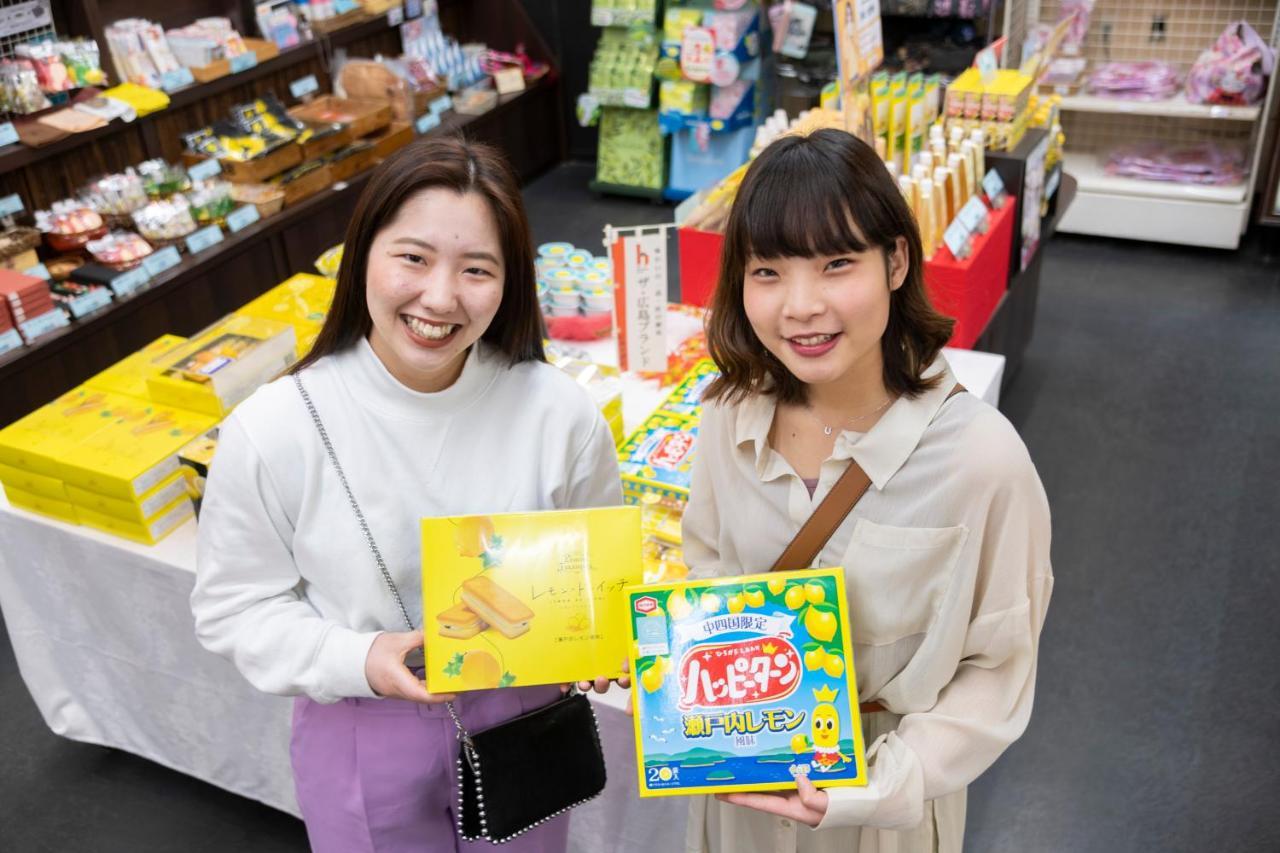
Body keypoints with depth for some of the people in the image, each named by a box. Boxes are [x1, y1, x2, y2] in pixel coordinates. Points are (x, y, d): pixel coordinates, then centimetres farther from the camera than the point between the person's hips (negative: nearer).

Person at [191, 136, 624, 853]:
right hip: (362, 736, -1)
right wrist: (358, 661, -23)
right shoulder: (271, 432, -20)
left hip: (522, 715, 2)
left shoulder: (558, 411, -17)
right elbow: (236, 605, -9)